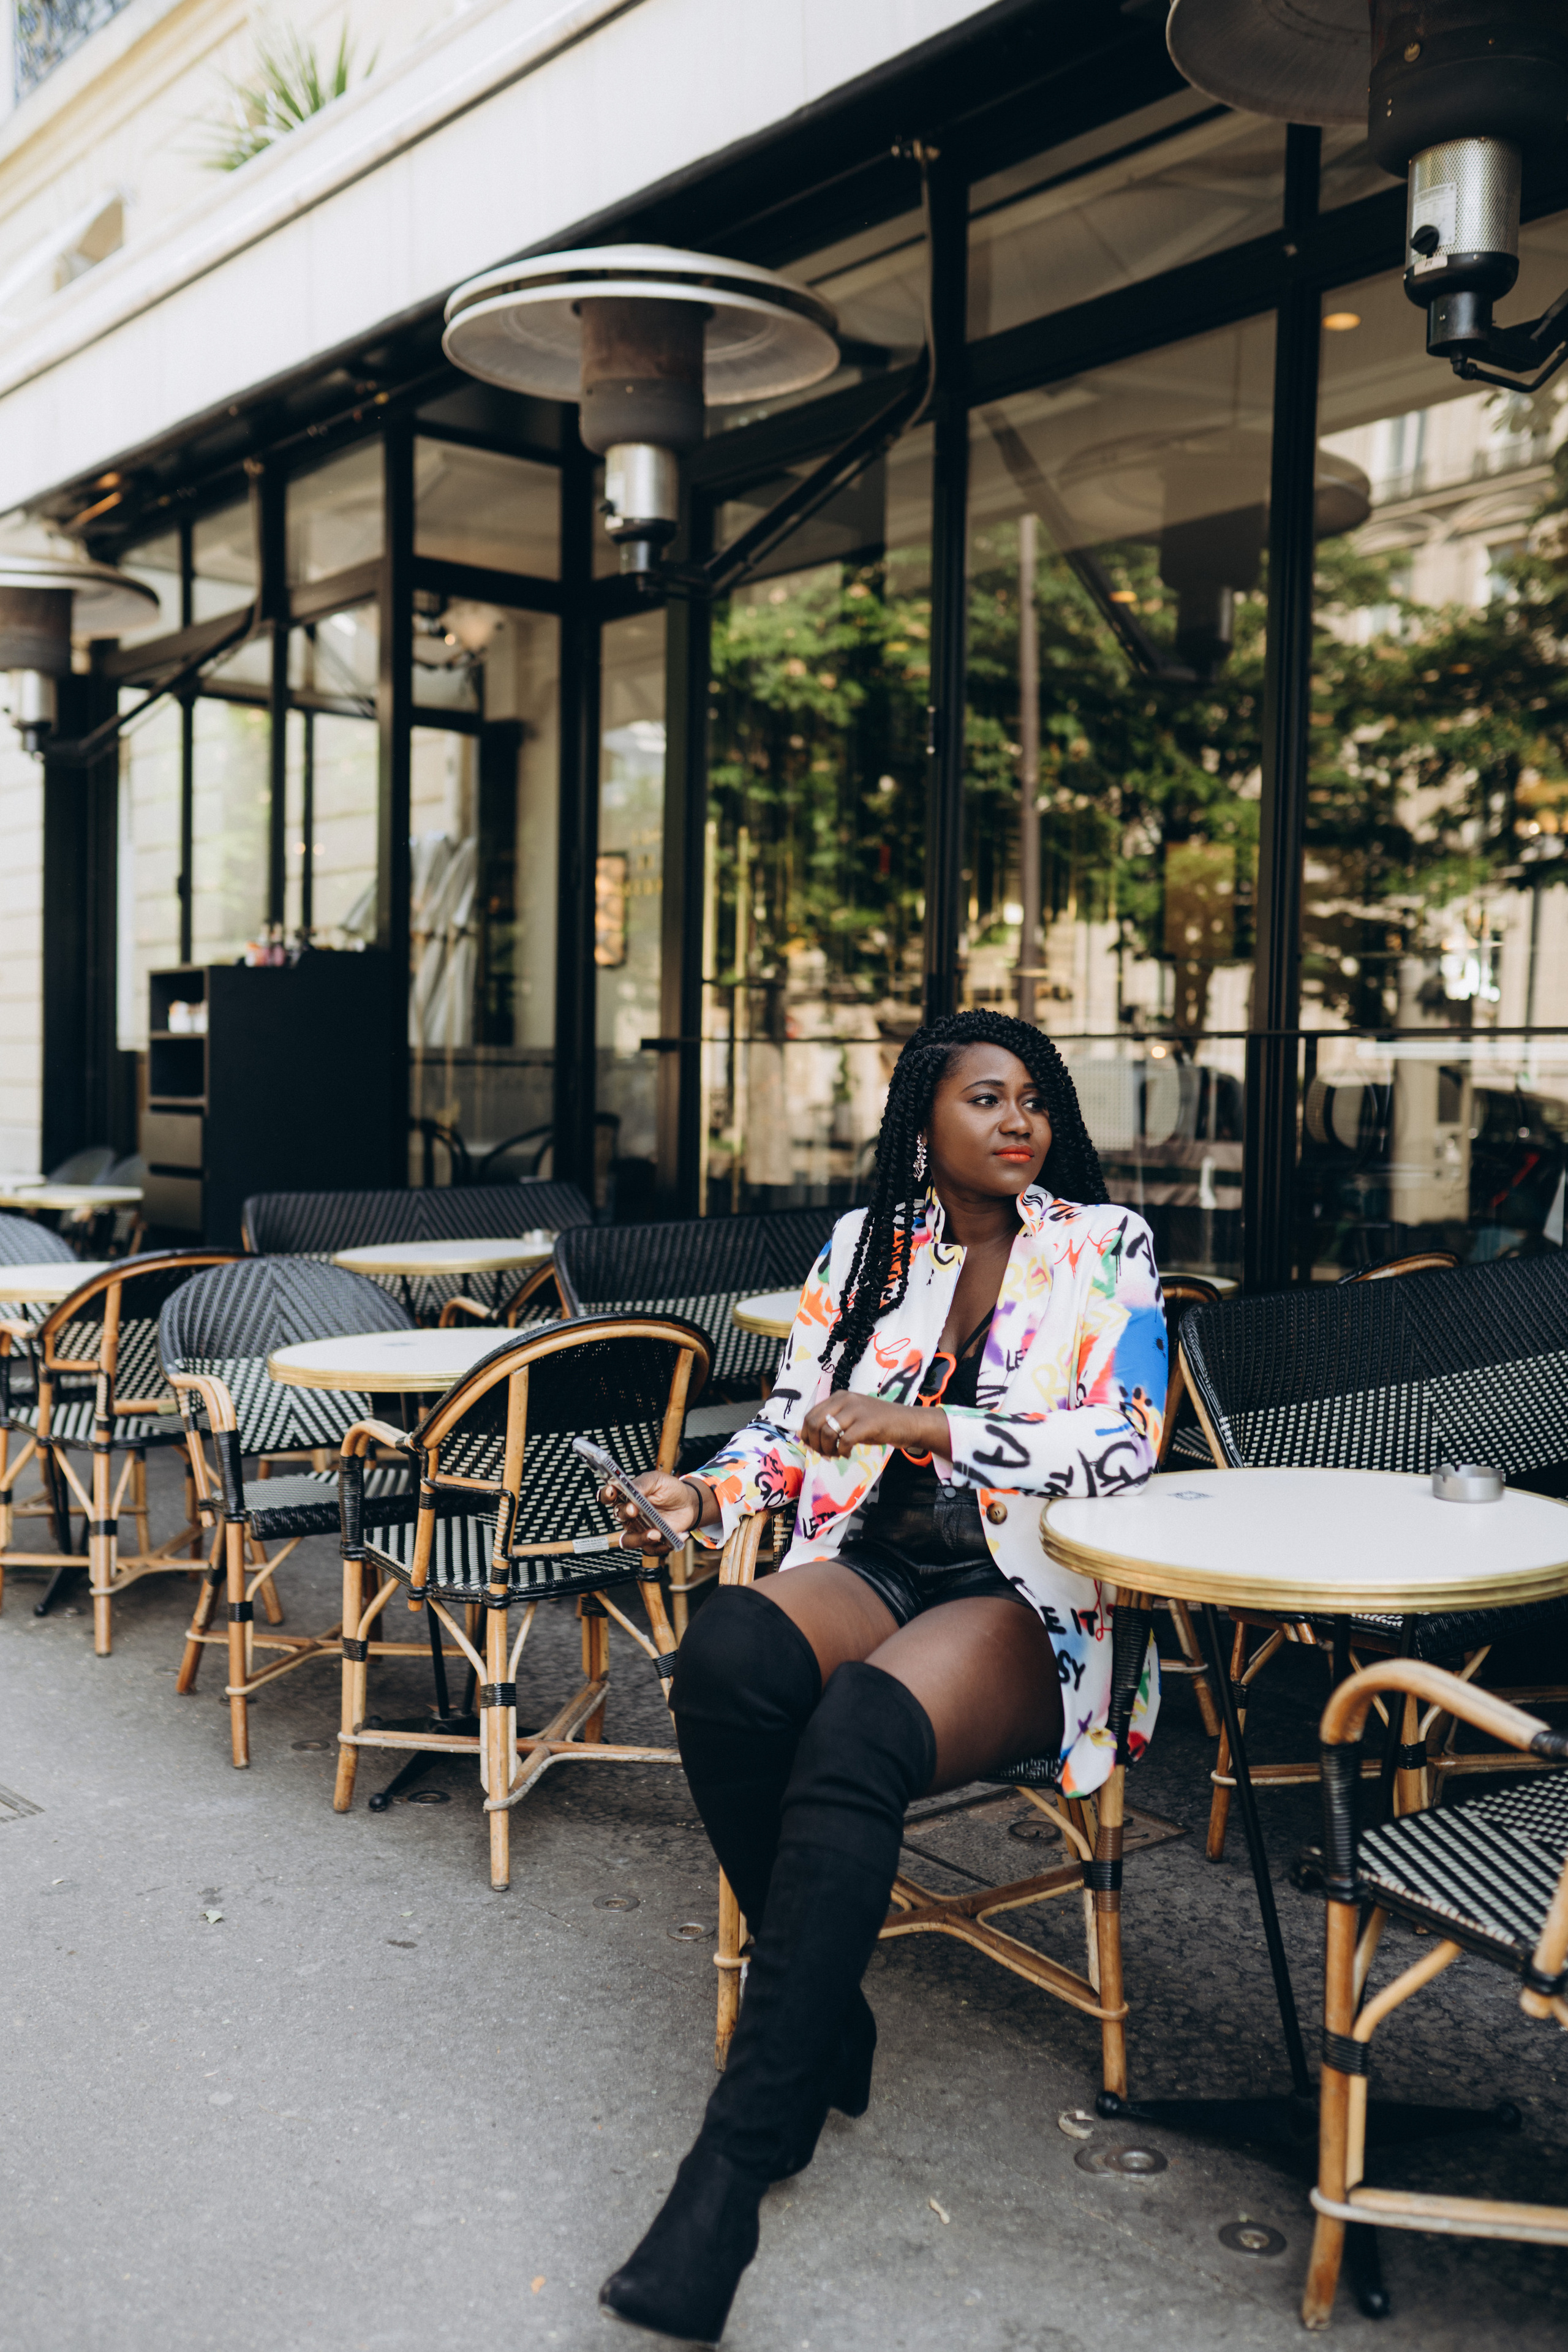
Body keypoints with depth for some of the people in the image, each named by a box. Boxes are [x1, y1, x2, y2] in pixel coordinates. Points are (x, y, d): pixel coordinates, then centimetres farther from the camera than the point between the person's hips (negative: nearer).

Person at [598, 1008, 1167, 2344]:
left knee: (857, 1733, -35)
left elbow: (1123, 1442, -8)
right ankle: (826, 2018, -11)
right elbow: (793, 1425, 16)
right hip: (870, 1566, 4)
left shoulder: (1105, 1246, 4)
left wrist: (925, 1425, -17)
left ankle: (736, 2162, -32)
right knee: (728, 1658, -31)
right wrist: (708, 1495, -6)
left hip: (1029, 1597, -3)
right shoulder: (865, 1245, 15)